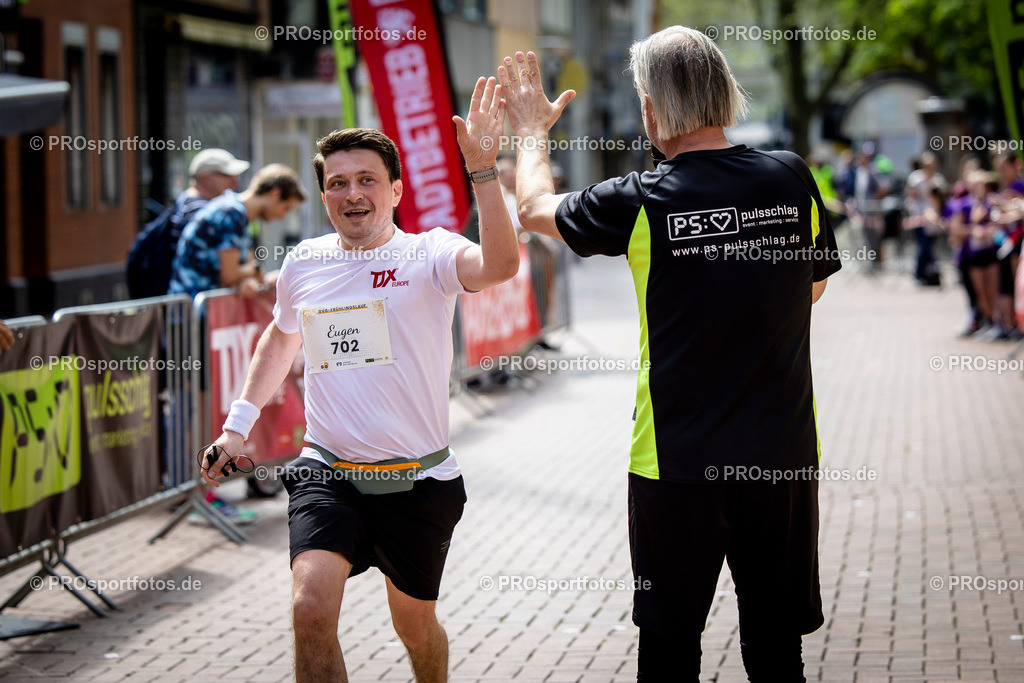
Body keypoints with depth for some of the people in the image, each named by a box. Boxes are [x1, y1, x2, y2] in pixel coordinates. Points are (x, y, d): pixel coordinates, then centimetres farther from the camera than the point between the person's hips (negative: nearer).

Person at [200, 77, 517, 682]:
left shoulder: (429, 255, -8)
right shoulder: (304, 264, 5)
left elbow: (501, 264, -31)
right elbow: (282, 337, 26)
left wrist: (482, 167, -38)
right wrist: (239, 423, 23)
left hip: (418, 480, -2)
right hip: (327, 474, 2)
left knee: (415, 623, 15)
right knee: (312, 609, -21)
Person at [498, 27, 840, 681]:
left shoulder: (642, 202, -11)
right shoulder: (792, 178, -4)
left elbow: (536, 206, 10)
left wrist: (533, 130, 27)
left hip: (678, 462, -2)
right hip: (784, 454, 3)